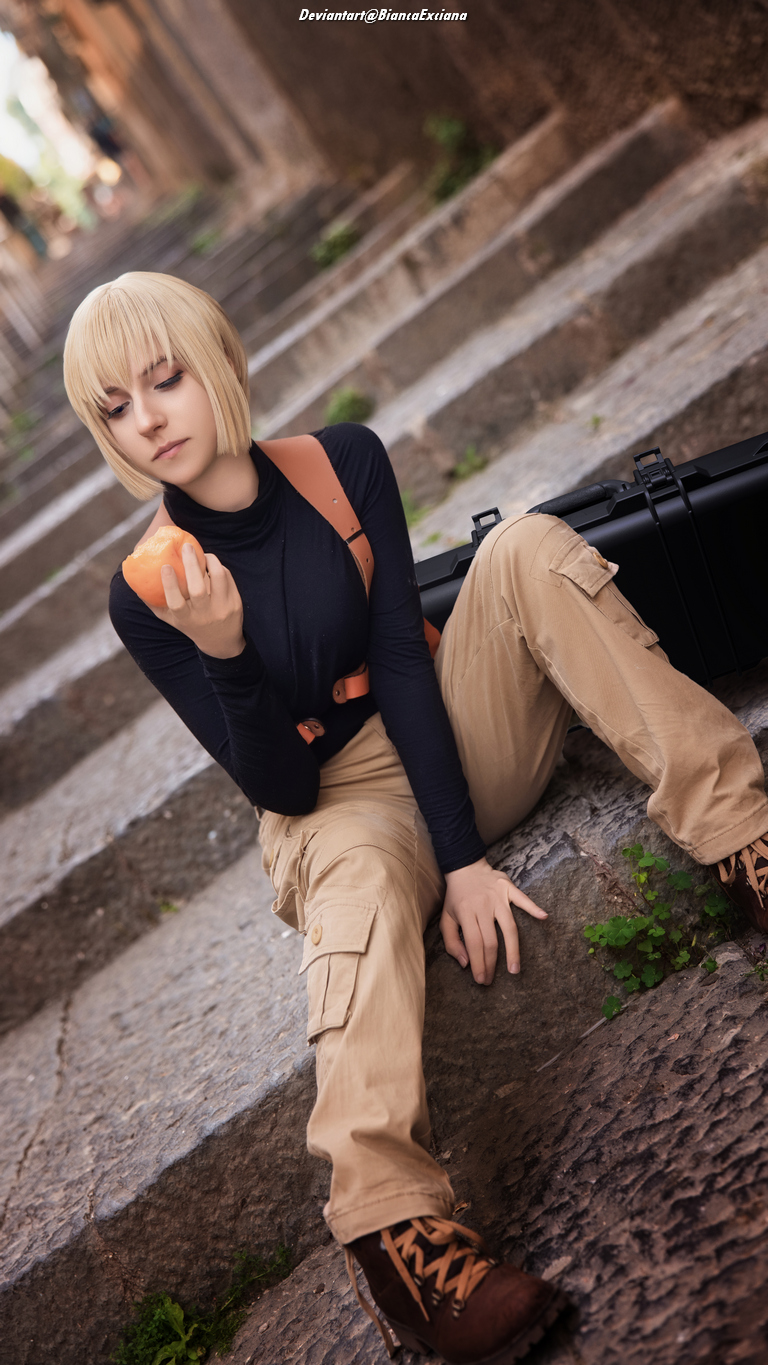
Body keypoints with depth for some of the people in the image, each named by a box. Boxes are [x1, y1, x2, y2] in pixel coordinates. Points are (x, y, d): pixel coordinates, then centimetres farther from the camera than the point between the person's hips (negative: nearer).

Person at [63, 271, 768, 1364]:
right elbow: (278, 788, -13)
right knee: (360, 875, -39)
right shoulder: (147, 598, -11)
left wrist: (463, 854, -21)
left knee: (532, 545, -21)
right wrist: (223, 655, -32)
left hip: (454, 733, 3)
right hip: (338, 802, -2)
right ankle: (391, 1221, -55)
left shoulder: (343, 461, -6)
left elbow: (401, 662, -13)